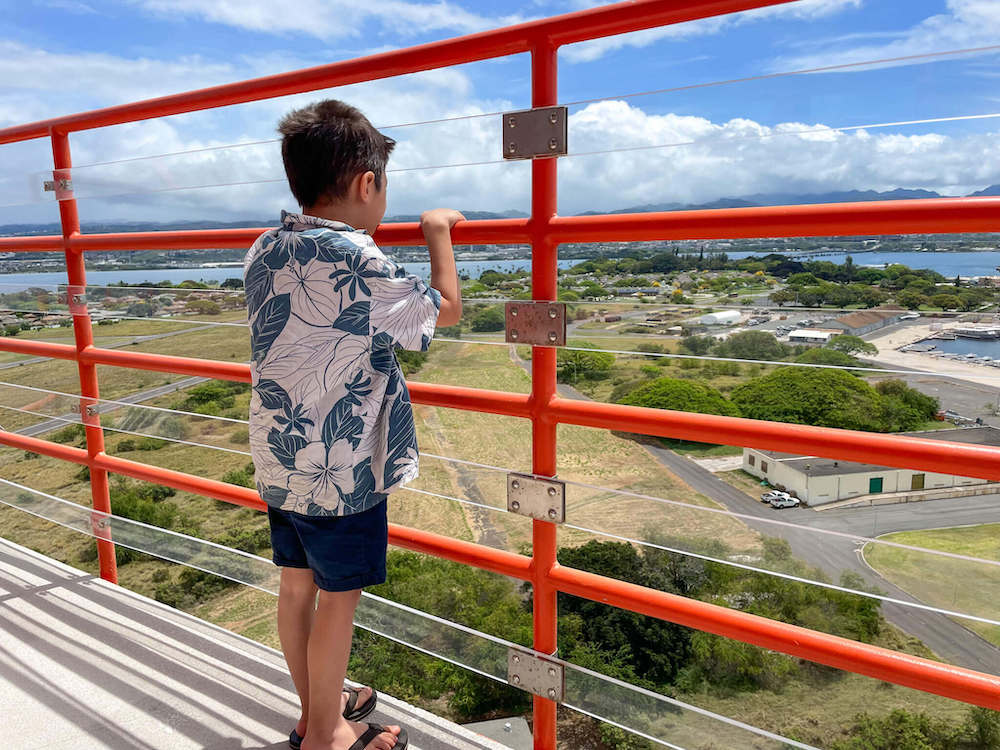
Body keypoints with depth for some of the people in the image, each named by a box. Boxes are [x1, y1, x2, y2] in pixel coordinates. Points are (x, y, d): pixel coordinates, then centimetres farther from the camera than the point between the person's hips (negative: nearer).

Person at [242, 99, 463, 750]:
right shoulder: (363, 267, -22)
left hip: (279, 459, 8)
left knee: (298, 583, 19)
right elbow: (447, 309, -8)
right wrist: (439, 232, 5)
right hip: (343, 467, -8)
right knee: (339, 597, 9)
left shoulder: (263, 252, 1)